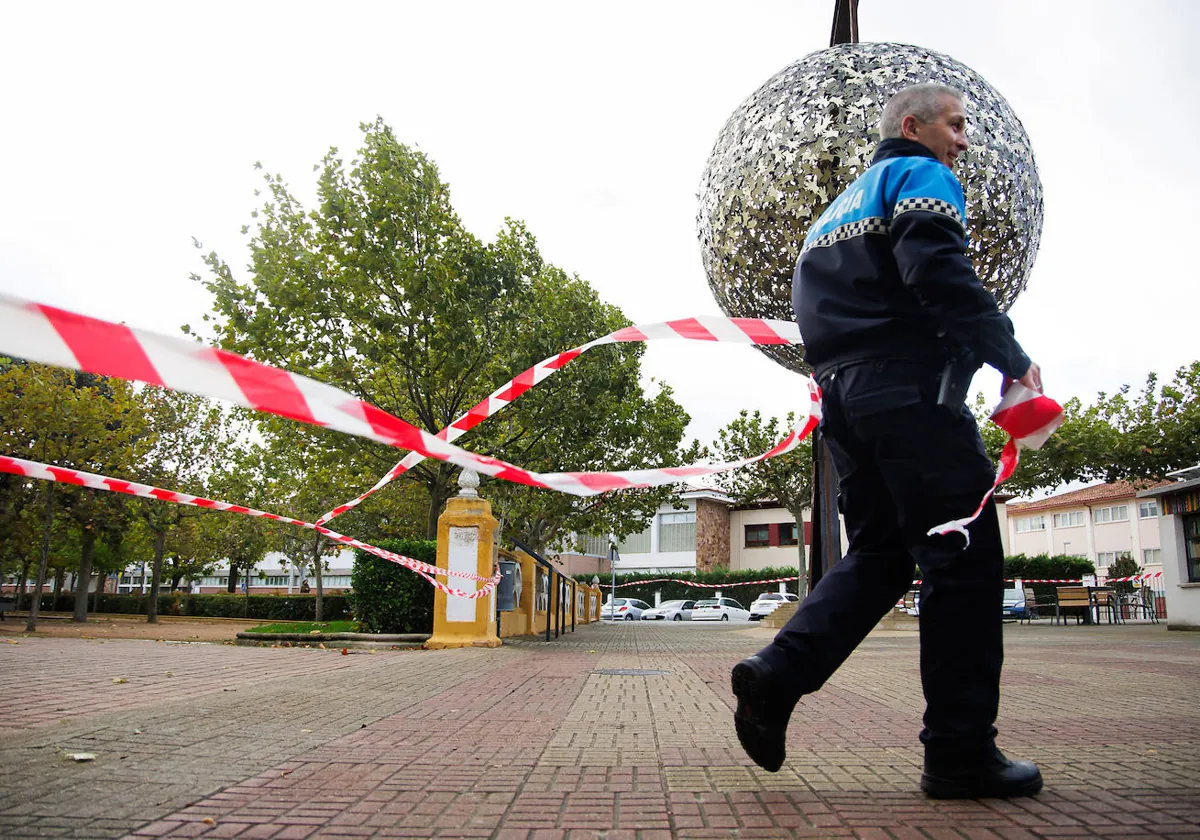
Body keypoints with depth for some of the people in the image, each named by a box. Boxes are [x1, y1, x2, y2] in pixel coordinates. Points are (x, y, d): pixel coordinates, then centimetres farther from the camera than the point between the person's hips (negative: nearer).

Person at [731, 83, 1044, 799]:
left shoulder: (841, 208, 30)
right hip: (910, 384, -9)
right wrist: (1011, 356, -13)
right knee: (964, 557, -5)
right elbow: (936, 268, -16)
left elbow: (818, 305, 26)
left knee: (881, 554, 11)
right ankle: (962, 752, -2)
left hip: (843, 389, 9)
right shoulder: (921, 176, 4)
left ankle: (776, 675, -3)